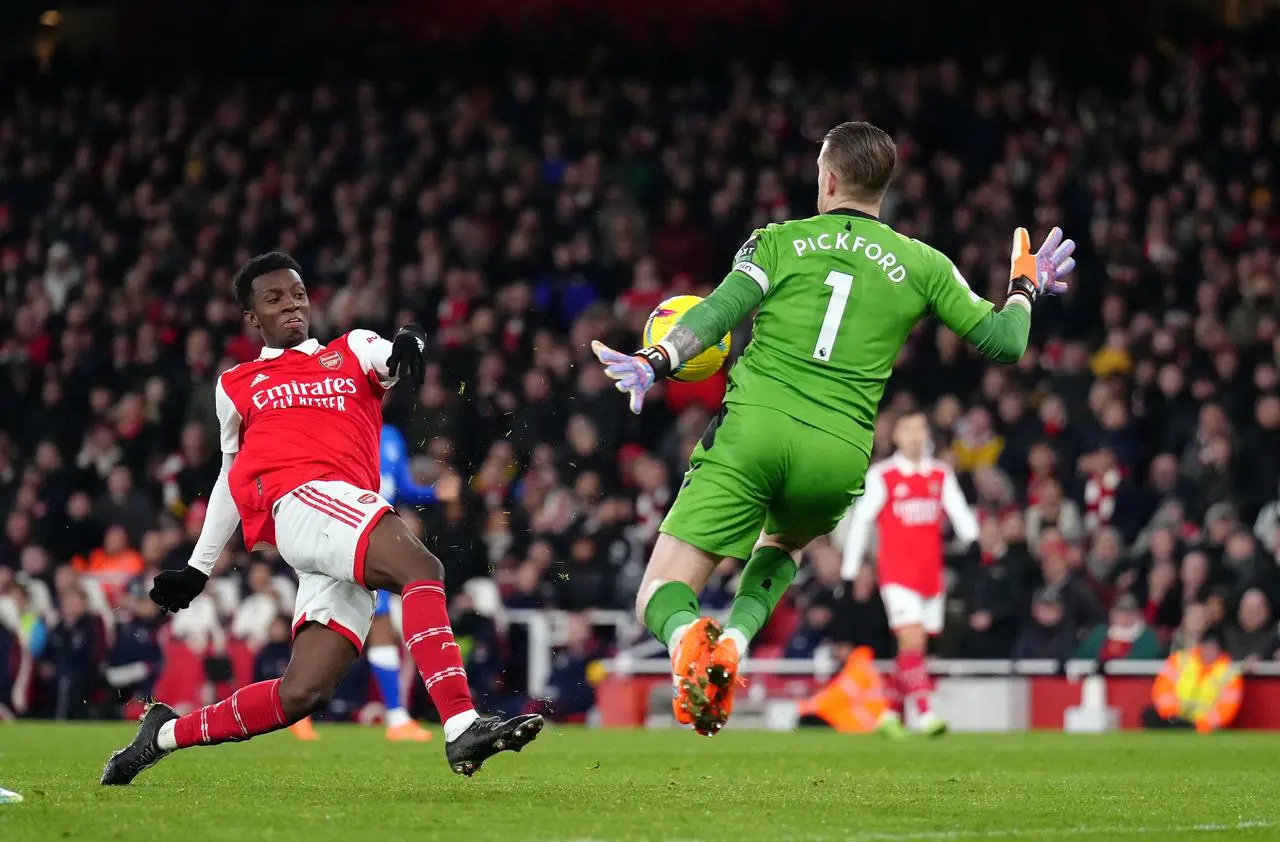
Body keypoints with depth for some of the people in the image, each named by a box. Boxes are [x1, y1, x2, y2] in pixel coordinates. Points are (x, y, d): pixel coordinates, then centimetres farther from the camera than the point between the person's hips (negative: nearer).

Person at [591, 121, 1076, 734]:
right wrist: (1025, 286, 33)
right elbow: (1003, 341, 14)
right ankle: (736, 638, 5)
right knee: (785, 542, 36)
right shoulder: (922, 264, 14)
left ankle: (687, 638, -36)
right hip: (840, 453, 2)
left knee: (660, 594, 2)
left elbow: (718, 311, -5)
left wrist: (656, 362, -12)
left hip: (752, 427, -2)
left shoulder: (781, 240, 11)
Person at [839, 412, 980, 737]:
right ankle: (925, 714, -23)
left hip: (931, 573, 5)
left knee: (914, 647, 7)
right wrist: (849, 572, 0)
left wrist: (973, 541, -18)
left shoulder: (941, 475, 11)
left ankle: (890, 713, 21)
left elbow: (960, 514, 3)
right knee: (912, 640, -17)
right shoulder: (881, 475, 1)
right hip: (896, 572, -5)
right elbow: (860, 521, 2)